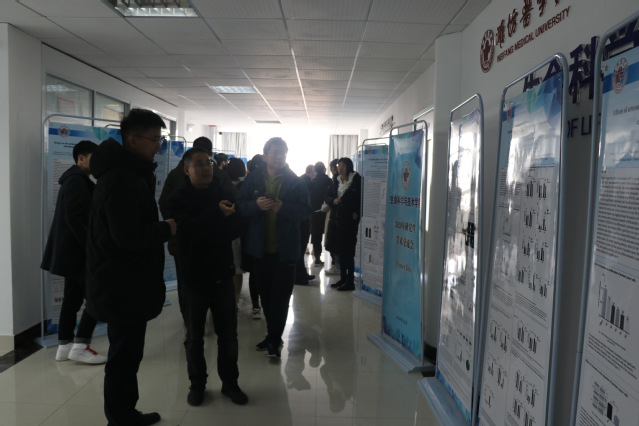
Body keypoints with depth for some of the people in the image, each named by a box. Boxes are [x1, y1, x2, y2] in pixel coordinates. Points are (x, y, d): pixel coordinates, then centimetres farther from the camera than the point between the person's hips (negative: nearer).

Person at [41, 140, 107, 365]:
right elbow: (73, 217, -22)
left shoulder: (74, 180, 19)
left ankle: (65, 345, 16)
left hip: (72, 250, 10)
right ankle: (80, 346, -4)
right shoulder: (77, 180, -13)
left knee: (73, 298, 12)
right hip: (78, 250, -10)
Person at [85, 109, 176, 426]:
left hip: (124, 284, 11)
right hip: (122, 287, -11)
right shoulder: (121, 178, -21)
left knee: (127, 355, 20)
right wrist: (167, 228, -15)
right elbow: (129, 236, -29)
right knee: (124, 358, 2)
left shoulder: (129, 173, 13)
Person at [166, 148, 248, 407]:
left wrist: (204, 231, -16)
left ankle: (230, 382, 26)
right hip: (194, 276, -2)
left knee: (228, 333, 9)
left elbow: (237, 228, -4)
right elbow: (187, 230, -20)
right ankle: (197, 384, 30)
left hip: (222, 274, 2)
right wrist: (217, 214, -28)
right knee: (194, 336, 12)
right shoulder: (178, 199, -4)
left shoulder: (224, 195, 4)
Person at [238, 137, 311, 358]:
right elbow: (240, 205, 0)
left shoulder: (296, 181, -2)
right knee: (266, 294, 14)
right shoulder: (253, 178, 3)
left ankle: (274, 339, 13)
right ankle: (274, 336, 31)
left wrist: (283, 208, -23)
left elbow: (304, 209, -7)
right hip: (260, 248, 3)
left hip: (285, 249, -3)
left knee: (280, 295, 0)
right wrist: (256, 205, -19)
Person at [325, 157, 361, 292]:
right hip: (336, 218, 7)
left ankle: (350, 281, 5)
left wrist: (357, 213, -13)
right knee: (339, 250, 11)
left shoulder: (356, 180, -7)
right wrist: (333, 200, -6)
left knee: (347, 251, -4)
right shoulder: (336, 181, 13)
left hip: (349, 220, -7)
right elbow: (328, 196, 15)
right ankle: (343, 278, 23)